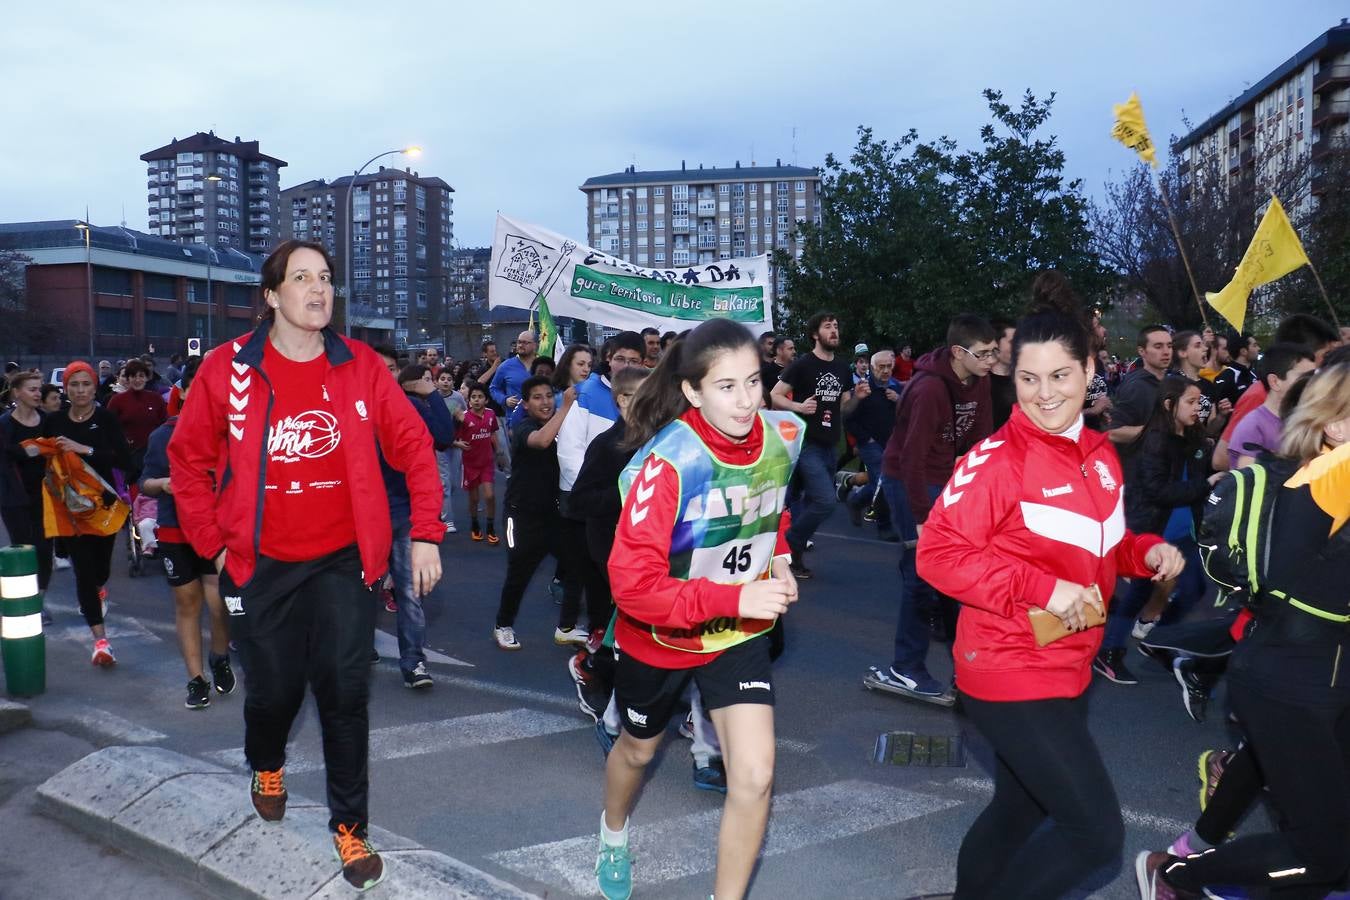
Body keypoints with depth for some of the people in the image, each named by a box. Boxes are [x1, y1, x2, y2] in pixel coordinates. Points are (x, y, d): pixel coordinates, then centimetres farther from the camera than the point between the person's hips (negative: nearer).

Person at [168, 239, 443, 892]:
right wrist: (214, 543, 0)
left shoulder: (360, 366, -5)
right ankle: (266, 765, 49)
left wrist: (426, 534, -6)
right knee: (273, 687, 13)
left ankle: (350, 826, 18)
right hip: (261, 565, 0)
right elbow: (188, 458, 2)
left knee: (345, 692, 0)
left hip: (343, 559, 0)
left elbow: (413, 445, -2)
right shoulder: (228, 368, -7)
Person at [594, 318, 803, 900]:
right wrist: (733, 596, -39)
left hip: (739, 632, 3)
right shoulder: (669, 462, -31)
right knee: (638, 749, 24)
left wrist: (777, 557, -4)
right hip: (660, 637, -3)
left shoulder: (783, 437, -13)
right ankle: (614, 834, 59)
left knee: (755, 778, -10)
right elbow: (633, 583, -34)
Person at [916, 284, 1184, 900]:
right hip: (1010, 674, -8)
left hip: (1067, 669, 8)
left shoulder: (1100, 455, 6)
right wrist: (1042, 589, -27)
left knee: (1021, 809, 23)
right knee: (1098, 830, -5)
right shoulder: (995, 460, -19)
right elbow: (937, 553, -22)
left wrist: (1146, 552, -1)